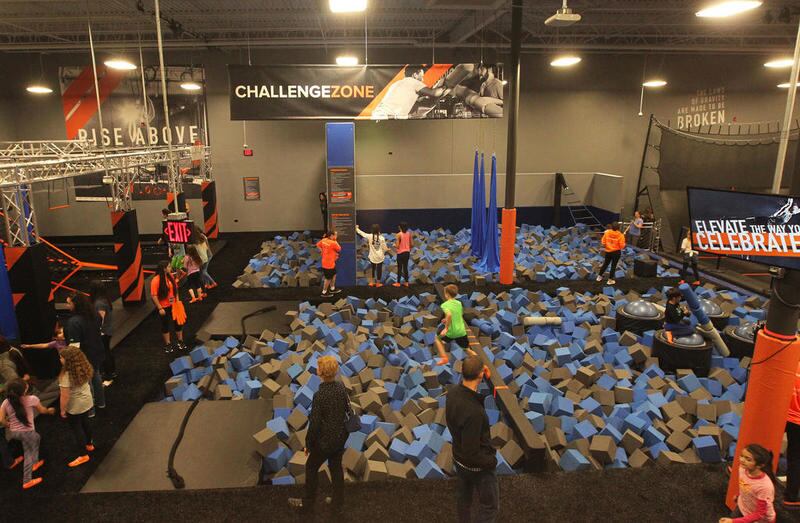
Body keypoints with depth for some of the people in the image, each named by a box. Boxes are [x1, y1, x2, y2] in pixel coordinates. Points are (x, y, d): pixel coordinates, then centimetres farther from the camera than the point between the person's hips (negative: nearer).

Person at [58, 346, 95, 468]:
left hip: (74, 407, -7)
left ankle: (83, 455, 24)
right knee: (86, 423, 27)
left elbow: (65, 396, -27)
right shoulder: (84, 368, -12)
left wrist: (62, 410, -11)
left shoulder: (66, 376, -32)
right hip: (87, 401, 7)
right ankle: (89, 444, 48)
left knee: (77, 429, 11)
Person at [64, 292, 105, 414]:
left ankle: (90, 410, 22)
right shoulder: (94, 314, -5)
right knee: (96, 376, 25)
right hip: (97, 353, 8)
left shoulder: (73, 322, -29)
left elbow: (74, 345, -27)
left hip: (85, 357, -8)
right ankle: (100, 402, 42)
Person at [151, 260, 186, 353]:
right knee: (166, 325, 10)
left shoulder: (170, 276, -2)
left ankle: (180, 342, 31)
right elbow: (153, 296, -19)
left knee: (178, 323, 13)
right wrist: (160, 308, -18)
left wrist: (177, 300, 7)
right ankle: (168, 345, 25)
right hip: (164, 307, -6)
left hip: (173, 305, 6)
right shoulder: (156, 280, -20)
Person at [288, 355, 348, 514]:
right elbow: (347, 409, 3)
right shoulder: (341, 387, -10)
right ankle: (337, 502, 37)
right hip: (341, 437, 6)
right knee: (336, 467, 22)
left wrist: (308, 444, -7)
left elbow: (314, 424, -22)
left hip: (324, 441, -6)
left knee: (311, 468, 18)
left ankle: (307, 503, 35)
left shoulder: (319, 396, -29)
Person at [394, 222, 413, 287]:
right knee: (405, 267, 13)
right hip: (407, 252, 5)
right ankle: (406, 282, 17)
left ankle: (398, 283, 10)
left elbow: (397, 246, -15)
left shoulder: (399, 234, -15)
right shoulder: (409, 233, 0)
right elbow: (411, 244, 4)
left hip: (400, 253, -5)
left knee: (399, 268, 4)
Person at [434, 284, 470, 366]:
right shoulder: (459, 303, 8)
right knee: (467, 349, 17)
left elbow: (449, 314, -31)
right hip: (461, 331, 5)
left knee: (438, 338, 22)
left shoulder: (445, 305, -12)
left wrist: (446, 328, -22)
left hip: (451, 331, -5)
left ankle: (444, 358, 14)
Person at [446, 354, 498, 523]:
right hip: (477, 465, -7)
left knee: (464, 499, 27)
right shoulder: (473, 411, -39)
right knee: (490, 507, 14)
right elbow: (471, 454, -29)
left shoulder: (453, 391, -15)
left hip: (458, 458, 7)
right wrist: (492, 461, -13)